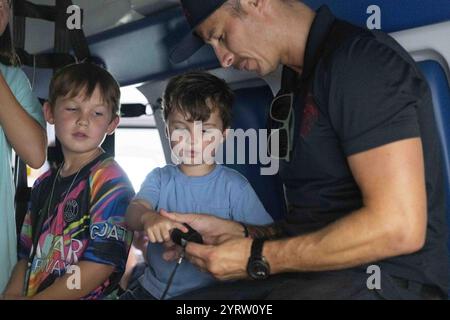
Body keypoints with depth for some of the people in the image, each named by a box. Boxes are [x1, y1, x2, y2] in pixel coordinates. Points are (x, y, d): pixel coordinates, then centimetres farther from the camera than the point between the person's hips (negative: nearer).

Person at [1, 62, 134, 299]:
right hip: (30, 294, 5)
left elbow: (101, 263, -12)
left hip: (89, 295, -5)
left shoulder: (110, 180, -5)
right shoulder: (44, 183, 16)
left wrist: (36, 298, -11)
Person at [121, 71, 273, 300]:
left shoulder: (234, 185, -3)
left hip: (211, 290, -2)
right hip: (154, 287, 3)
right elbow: (133, 211, -10)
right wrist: (148, 218, -35)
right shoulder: (160, 178, 6)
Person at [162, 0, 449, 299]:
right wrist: (236, 232, 5)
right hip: (313, 275, 8)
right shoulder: (299, 86, 16)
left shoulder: (362, 58, -13)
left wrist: (258, 258, -15)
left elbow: (397, 227, -21)